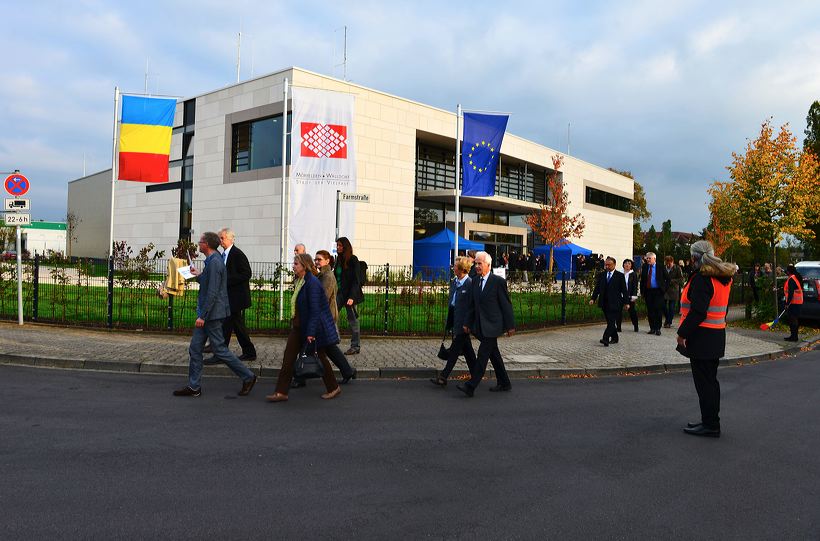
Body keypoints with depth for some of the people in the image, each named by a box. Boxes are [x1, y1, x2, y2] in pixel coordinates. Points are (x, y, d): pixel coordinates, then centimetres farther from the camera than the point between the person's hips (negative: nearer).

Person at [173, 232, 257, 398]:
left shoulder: (214, 263, -18)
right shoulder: (212, 261, 13)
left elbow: (212, 292, -23)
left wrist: (202, 316, -22)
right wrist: (199, 275, 23)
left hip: (212, 314, -10)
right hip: (206, 315, 10)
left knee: (219, 350, -3)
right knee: (195, 349, 10)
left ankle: (248, 377, 8)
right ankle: (193, 387, 17)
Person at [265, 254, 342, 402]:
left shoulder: (312, 283, -20)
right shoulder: (299, 281, 8)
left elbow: (315, 310, -23)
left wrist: (311, 332, -24)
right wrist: (293, 322, 18)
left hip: (313, 327, -9)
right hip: (298, 326, 9)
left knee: (319, 357, 6)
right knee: (288, 357, 4)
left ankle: (334, 388, 24)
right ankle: (281, 392, 9)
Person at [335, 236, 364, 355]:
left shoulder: (353, 260, -9)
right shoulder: (339, 259, 11)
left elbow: (355, 280, -13)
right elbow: (335, 276, 15)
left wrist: (351, 297, -20)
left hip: (349, 294, -6)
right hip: (338, 293, 6)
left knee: (352, 320, 2)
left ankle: (355, 346, 11)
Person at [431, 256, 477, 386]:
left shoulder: (470, 284, -16)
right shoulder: (453, 282, 10)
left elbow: (471, 306, -16)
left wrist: (466, 324, -17)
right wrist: (448, 322, 16)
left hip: (462, 321, -9)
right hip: (454, 319, 9)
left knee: (455, 349, -2)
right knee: (466, 349, 15)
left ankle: (443, 377, 3)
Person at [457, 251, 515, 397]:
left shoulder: (498, 281, -10)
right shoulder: (475, 281, 9)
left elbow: (506, 305, -8)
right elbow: (473, 304, 14)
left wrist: (510, 326, -7)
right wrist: (467, 322, 10)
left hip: (492, 325, -7)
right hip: (480, 325, 7)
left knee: (483, 354, -9)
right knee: (494, 354, 15)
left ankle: (471, 386, -9)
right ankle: (504, 383, 27)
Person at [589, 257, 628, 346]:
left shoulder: (620, 276, -1)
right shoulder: (601, 275, 10)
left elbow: (624, 290, -1)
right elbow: (597, 288, 10)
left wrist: (626, 302, -3)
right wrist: (593, 298, -1)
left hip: (614, 303, -5)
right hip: (604, 303, 5)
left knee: (612, 321, -11)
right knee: (609, 322, 12)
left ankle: (606, 339, -20)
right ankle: (614, 338, 25)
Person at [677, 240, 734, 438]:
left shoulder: (701, 279, -18)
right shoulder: (722, 278, 13)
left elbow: (697, 312, -24)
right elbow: (723, 309, 18)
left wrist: (682, 333, -17)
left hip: (702, 338, -10)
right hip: (717, 338, 10)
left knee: (704, 382, -1)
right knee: (710, 381, 17)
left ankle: (710, 425, 6)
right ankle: (711, 422, 26)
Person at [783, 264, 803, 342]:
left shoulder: (791, 279, -17)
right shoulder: (798, 277, 14)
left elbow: (791, 292, -21)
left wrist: (787, 303, -20)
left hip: (793, 302, -10)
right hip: (798, 302, 10)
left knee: (792, 319, -6)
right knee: (795, 319, 15)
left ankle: (794, 336, -4)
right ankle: (794, 336, 22)